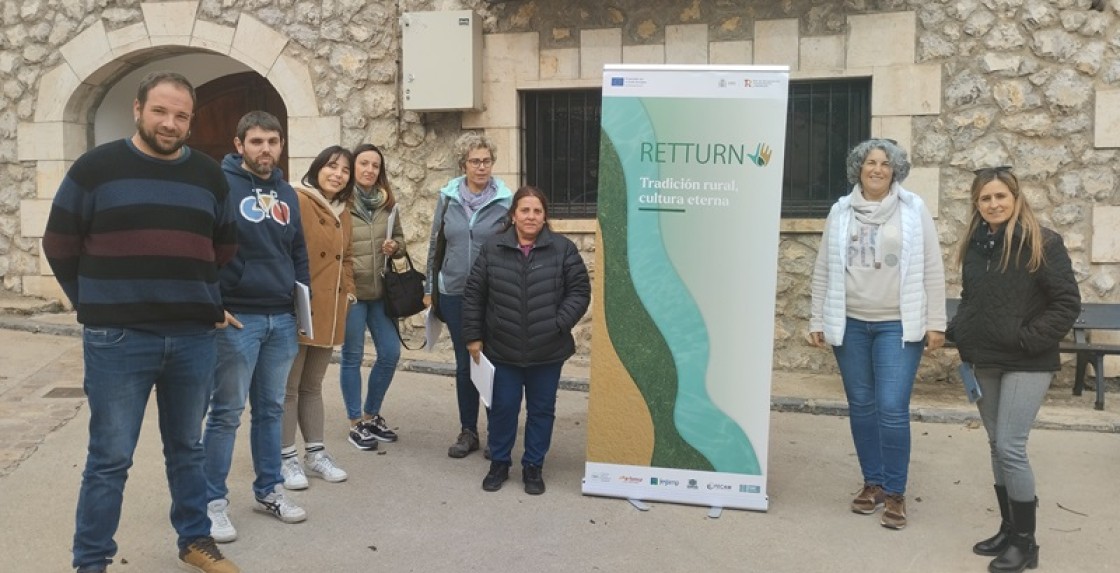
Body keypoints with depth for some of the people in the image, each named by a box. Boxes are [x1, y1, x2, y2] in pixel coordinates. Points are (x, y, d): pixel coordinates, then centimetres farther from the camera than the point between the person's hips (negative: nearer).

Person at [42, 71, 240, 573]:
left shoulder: (209, 176, 8)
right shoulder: (96, 167, -2)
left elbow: (224, 250, 20)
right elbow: (60, 245, 4)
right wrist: (96, 306, 7)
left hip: (193, 339, 4)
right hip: (118, 340, -3)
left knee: (187, 449, 16)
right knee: (109, 459, 4)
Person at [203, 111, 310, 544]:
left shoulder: (287, 193, 13)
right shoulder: (221, 185, -7)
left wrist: (303, 300, 12)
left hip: (283, 318, 6)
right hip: (237, 318, -6)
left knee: (271, 409, 14)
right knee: (226, 413, 2)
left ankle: (269, 490, 25)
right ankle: (213, 501, 13)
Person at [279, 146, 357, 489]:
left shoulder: (342, 209, 14)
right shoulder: (297, 201, -11)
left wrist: (348, 290, 11)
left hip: (328, 311, 8)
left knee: (312, 385, 17)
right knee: (289, 386, 4)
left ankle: (315, 453, 25)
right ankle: (286, 458, 14)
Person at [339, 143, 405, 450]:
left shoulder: (387, 202, 7)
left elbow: (399, 238, 17)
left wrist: (395, 247, -5)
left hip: (380, 290, 6)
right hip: (350, 291, -6)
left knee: (391, 353, 9)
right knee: (352, 357, 5)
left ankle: (371, 414, 28)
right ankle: (356, 424, 19)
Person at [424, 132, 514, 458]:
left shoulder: (505, 201, -5)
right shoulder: (448, 197, 3)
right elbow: (435, 244, 10)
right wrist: (430, 287, 10)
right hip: (454, 293, 2)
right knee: (464, 363, 10)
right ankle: (468, 432, 22)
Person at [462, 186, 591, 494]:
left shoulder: (563, 248, -4)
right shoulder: (493, 249, -1)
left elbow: (580, 291, -3)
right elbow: (473, 294, 3)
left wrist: (559, 324, -13)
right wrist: (473, 336, 1)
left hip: (548, 351, 0)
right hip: (503, 350, 0)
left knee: (541, 410, 11)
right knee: (503, 408, 11)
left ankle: (533, 466, 27)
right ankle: (499, 462, 30)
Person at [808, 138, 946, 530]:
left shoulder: (913, 210, -1)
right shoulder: (841, 212, 5)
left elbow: (932, 271, -1)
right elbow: (824, 270, 7)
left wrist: (935, 323, -4)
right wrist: (817, 320, 5)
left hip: (898, 325, -3)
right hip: (850, 323, 3)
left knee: (892, 409, -6)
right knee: (861, 406, 11)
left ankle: (895, 492, 9)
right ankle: (873, 482, 25)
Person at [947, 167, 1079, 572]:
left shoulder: (1042, 243, -10)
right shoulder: (975, 246, 8)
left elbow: (1068, 302, -12)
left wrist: (1029, 338, -18)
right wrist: (959, 334, 5)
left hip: (1026, 364, -6)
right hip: (985, 362, 6)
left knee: (1011, 448, -9)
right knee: (997, 447, 12)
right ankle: (1008, 528, 25)